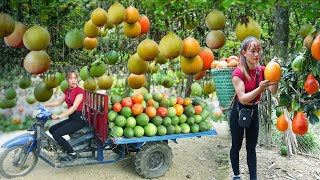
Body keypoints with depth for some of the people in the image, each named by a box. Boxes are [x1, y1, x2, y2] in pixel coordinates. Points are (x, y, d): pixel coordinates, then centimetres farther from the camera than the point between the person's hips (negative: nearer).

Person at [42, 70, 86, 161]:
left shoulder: (80, 91, -14)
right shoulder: (67, 91, 11)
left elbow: (74, 107, -24)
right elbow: (59, 102, 23)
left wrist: (59, 116, -31)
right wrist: (46, 104, 14)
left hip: (78, 119, -8)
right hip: (71, 118, 8)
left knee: (56, 134, -17)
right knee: (51, 129, 5)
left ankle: (72, 153, -4)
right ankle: (66, 147, 18)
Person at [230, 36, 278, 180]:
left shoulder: (262, 70, -6)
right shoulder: (238, 73, -22)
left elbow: (273, 91, -16)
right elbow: (243, 98, -27)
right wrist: (260, 88, -41)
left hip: (254, 111, 4)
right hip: (239, 112, -4)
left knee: (251, 148, 12)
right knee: (236, 146, 11)